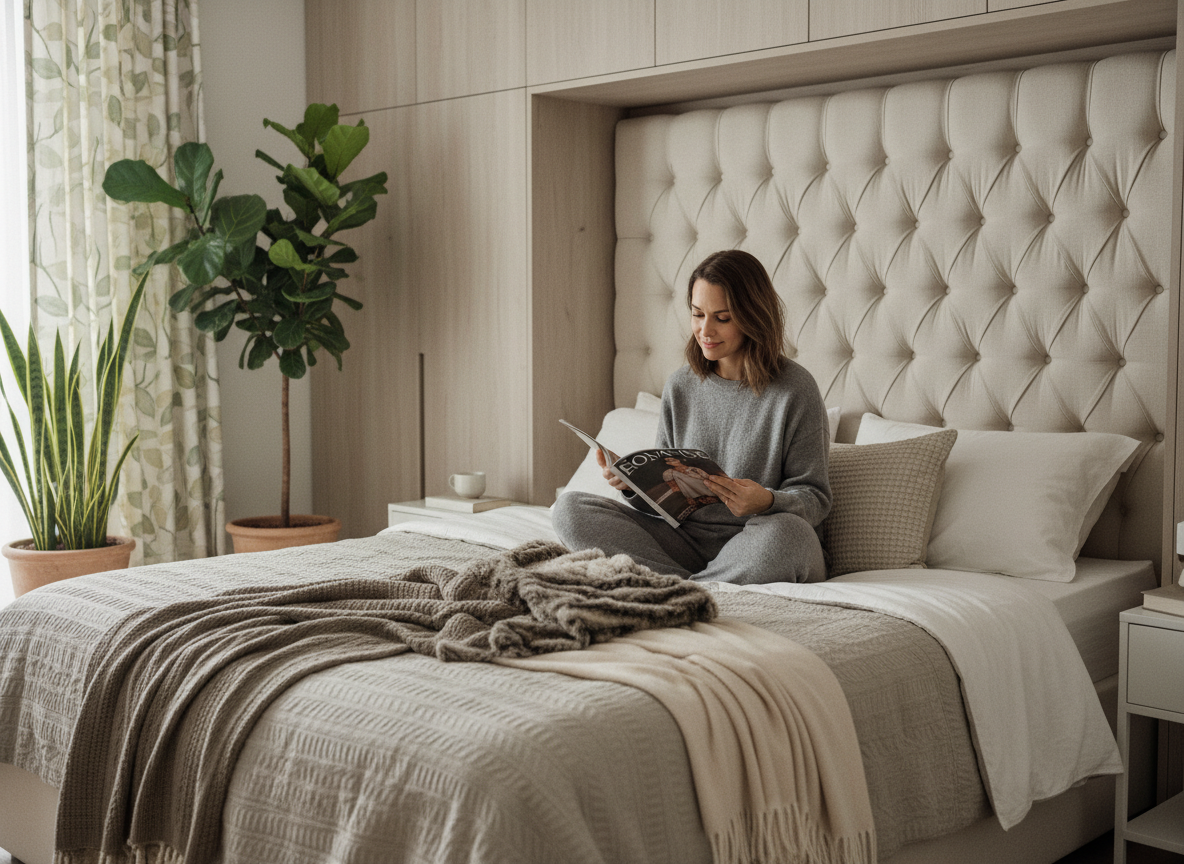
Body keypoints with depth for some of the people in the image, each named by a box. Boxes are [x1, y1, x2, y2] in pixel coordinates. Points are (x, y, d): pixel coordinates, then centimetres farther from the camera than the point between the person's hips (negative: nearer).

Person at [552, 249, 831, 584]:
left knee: (784, 532, -40)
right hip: (686, 540, 5)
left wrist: (768, 501, -26)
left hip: (754, 545, -4)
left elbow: (815, 498, -5)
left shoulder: (795, 390, -6)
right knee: (570, 507, -12)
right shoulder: (680, 386, 8)